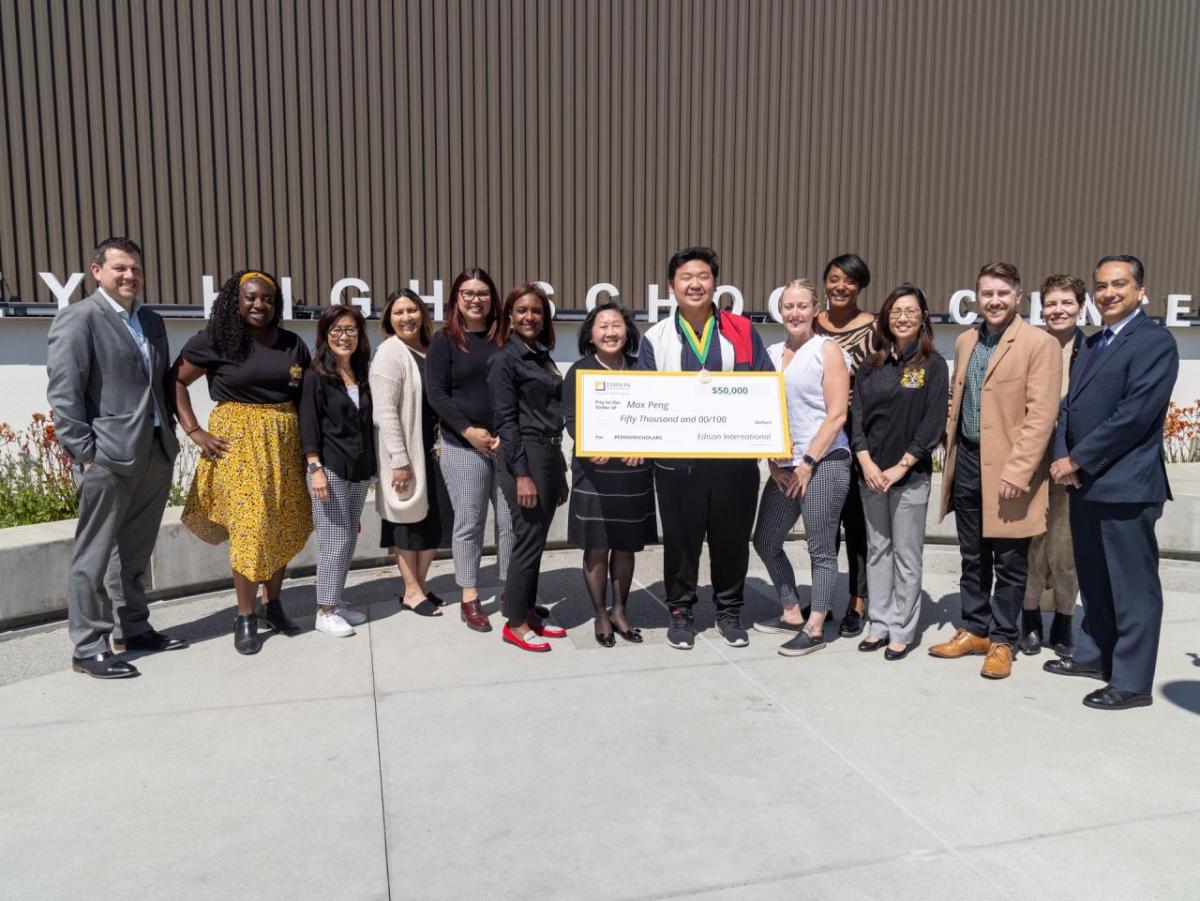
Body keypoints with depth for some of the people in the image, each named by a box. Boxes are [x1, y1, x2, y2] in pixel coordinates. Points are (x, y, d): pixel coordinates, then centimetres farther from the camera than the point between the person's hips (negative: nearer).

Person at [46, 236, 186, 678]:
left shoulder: (152, 321, 15)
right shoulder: (79, 318, -6)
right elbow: (63, 393, -11)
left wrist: (170, 435, 12)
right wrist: (85, 453, -15)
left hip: (155, 454, 7)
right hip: (107, 458, -7)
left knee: (134, 553, 17)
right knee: (94, 556, 2)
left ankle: (132, 629, 29)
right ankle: (88, 649, 12)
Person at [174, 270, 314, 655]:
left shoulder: (292, 344, 8)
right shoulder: (213, 341, -3)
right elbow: (175, 382, 0)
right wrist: (194, 432, -7)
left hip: (284, 445, 4)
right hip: (238, 441, -4)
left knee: (283, 528, 8)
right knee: (250, 528, -8)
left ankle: (274, 606, 24)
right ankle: (245, 618, 6)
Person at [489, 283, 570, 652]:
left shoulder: (542, 357, 15)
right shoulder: (505, 360, -7)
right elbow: (506, 420, -13)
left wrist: (560, 473, 17)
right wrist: (522, 474, -19)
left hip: (549, 456, 8)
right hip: (524, 458, -7)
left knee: (536, 541, 13)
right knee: (528, 541, -3)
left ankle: (528, 613, 23)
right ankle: (515, 623, 9)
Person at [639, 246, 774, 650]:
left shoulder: (742, 332, 6)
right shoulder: (655, 339, 5)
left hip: (735, 458, 1)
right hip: (677, 460, 0)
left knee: (731, 538, 11)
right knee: (681, 539, 8)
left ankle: (729, 609, 29)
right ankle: (680, 610, 25)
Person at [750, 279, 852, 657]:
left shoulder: (827, 350, -4)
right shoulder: (772, 353, 12)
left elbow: (837, 415, -10)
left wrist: (807, 463, -12)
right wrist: (773, 463, 5)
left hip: (823, 463, -7)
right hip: (785, 466, 7)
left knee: (821, 549, 0)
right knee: (765, 541, 12)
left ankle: (814, 629, 12)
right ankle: (792, 613, 29)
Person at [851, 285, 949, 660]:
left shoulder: (933, 365, -2)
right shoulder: (870, 367, 8)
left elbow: (933, 424, -8)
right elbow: (857, 418, 4)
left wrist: (899, 467, -13)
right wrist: (867, 463, -10)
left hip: (911, 475, -4)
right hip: (871, 474, 4)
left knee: (906, 554, 3)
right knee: (877, 550, 10)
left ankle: (902, 631, 12)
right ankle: (878, 624, 19)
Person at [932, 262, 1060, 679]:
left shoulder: (1039, 344, -9)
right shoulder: (965, 342, 12)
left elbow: (1040, 416, -15)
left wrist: (1016, 472, -20)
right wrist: (950, 453, 13)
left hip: (1007, 470, -6)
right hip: (966, 462, 6)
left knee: (1008, 562, 6)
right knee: (973, 558, 16)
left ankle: (1001, 640, 19)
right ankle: (975, 630, 29)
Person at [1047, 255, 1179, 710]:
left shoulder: (1154, 341, -9)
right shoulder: (1093, 343, 17)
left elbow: (1134, 414, -18)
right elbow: (1070, 404, 14)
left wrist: (1077, 460, -14)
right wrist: (1063, 458, -2)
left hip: (1125, 485, -8)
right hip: (1084, 482, 8)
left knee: (1133, 587, 1)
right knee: (1094, 580, 19)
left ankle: (1132, 682, 10)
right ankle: (1094, 654, 32)